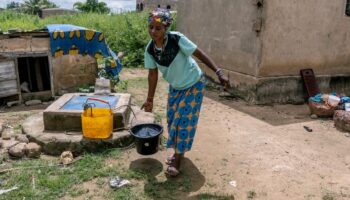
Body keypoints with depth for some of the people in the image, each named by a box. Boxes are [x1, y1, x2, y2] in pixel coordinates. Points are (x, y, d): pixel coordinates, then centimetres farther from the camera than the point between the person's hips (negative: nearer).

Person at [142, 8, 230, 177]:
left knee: (184, 121, -4)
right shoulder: (150, 49, -15)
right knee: (172, 120, 12)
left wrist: (218, 72, -28)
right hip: (175, 87, 5)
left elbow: (200, 54, -22)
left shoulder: (177, 39, -29)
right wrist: (150, 99, -4)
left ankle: (177, 161, 8)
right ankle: (178, 152, 34)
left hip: (193, 85, -5)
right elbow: (153, 74, -7)